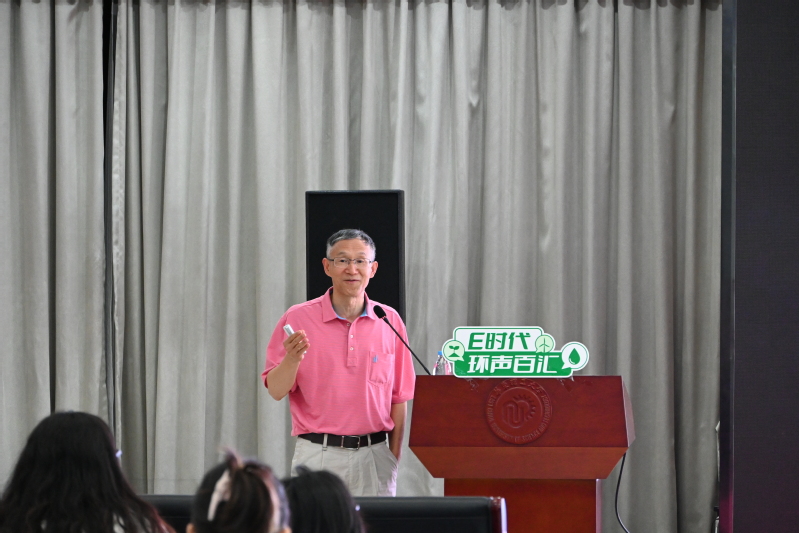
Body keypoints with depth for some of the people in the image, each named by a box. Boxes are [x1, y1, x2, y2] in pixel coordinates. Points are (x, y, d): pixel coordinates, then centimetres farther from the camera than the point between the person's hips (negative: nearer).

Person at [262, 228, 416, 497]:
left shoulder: (389, 321, 8)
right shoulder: (298, 319, 1)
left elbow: (399, 397, 10)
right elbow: (276, 391, -1)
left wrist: (394, 457, 4)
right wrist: (292, 359, -20)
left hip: (373, 456, 2)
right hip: (317, 454, -2)